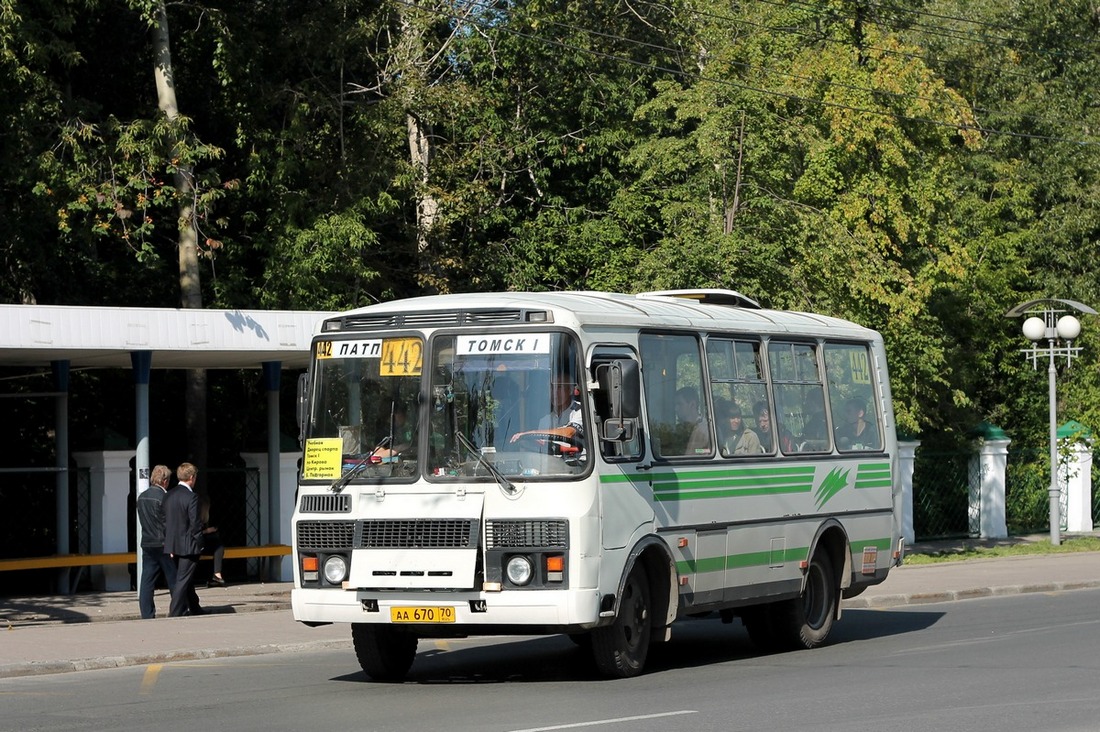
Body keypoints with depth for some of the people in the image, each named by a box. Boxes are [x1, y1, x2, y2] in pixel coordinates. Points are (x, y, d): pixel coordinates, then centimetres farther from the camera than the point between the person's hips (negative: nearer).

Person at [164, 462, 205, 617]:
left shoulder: (169, 495, 6)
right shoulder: (191, 496, -15)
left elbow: (165, 521, 9)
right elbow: (195, 522, -18)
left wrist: (170, 546, 12)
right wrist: (199, 542, -5)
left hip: (173, 545, 7)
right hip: (188, 546, -7)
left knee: (187, 578, 19)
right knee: (183, 580, -4)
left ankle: (195, 608, 31)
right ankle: (175, 613, -7)